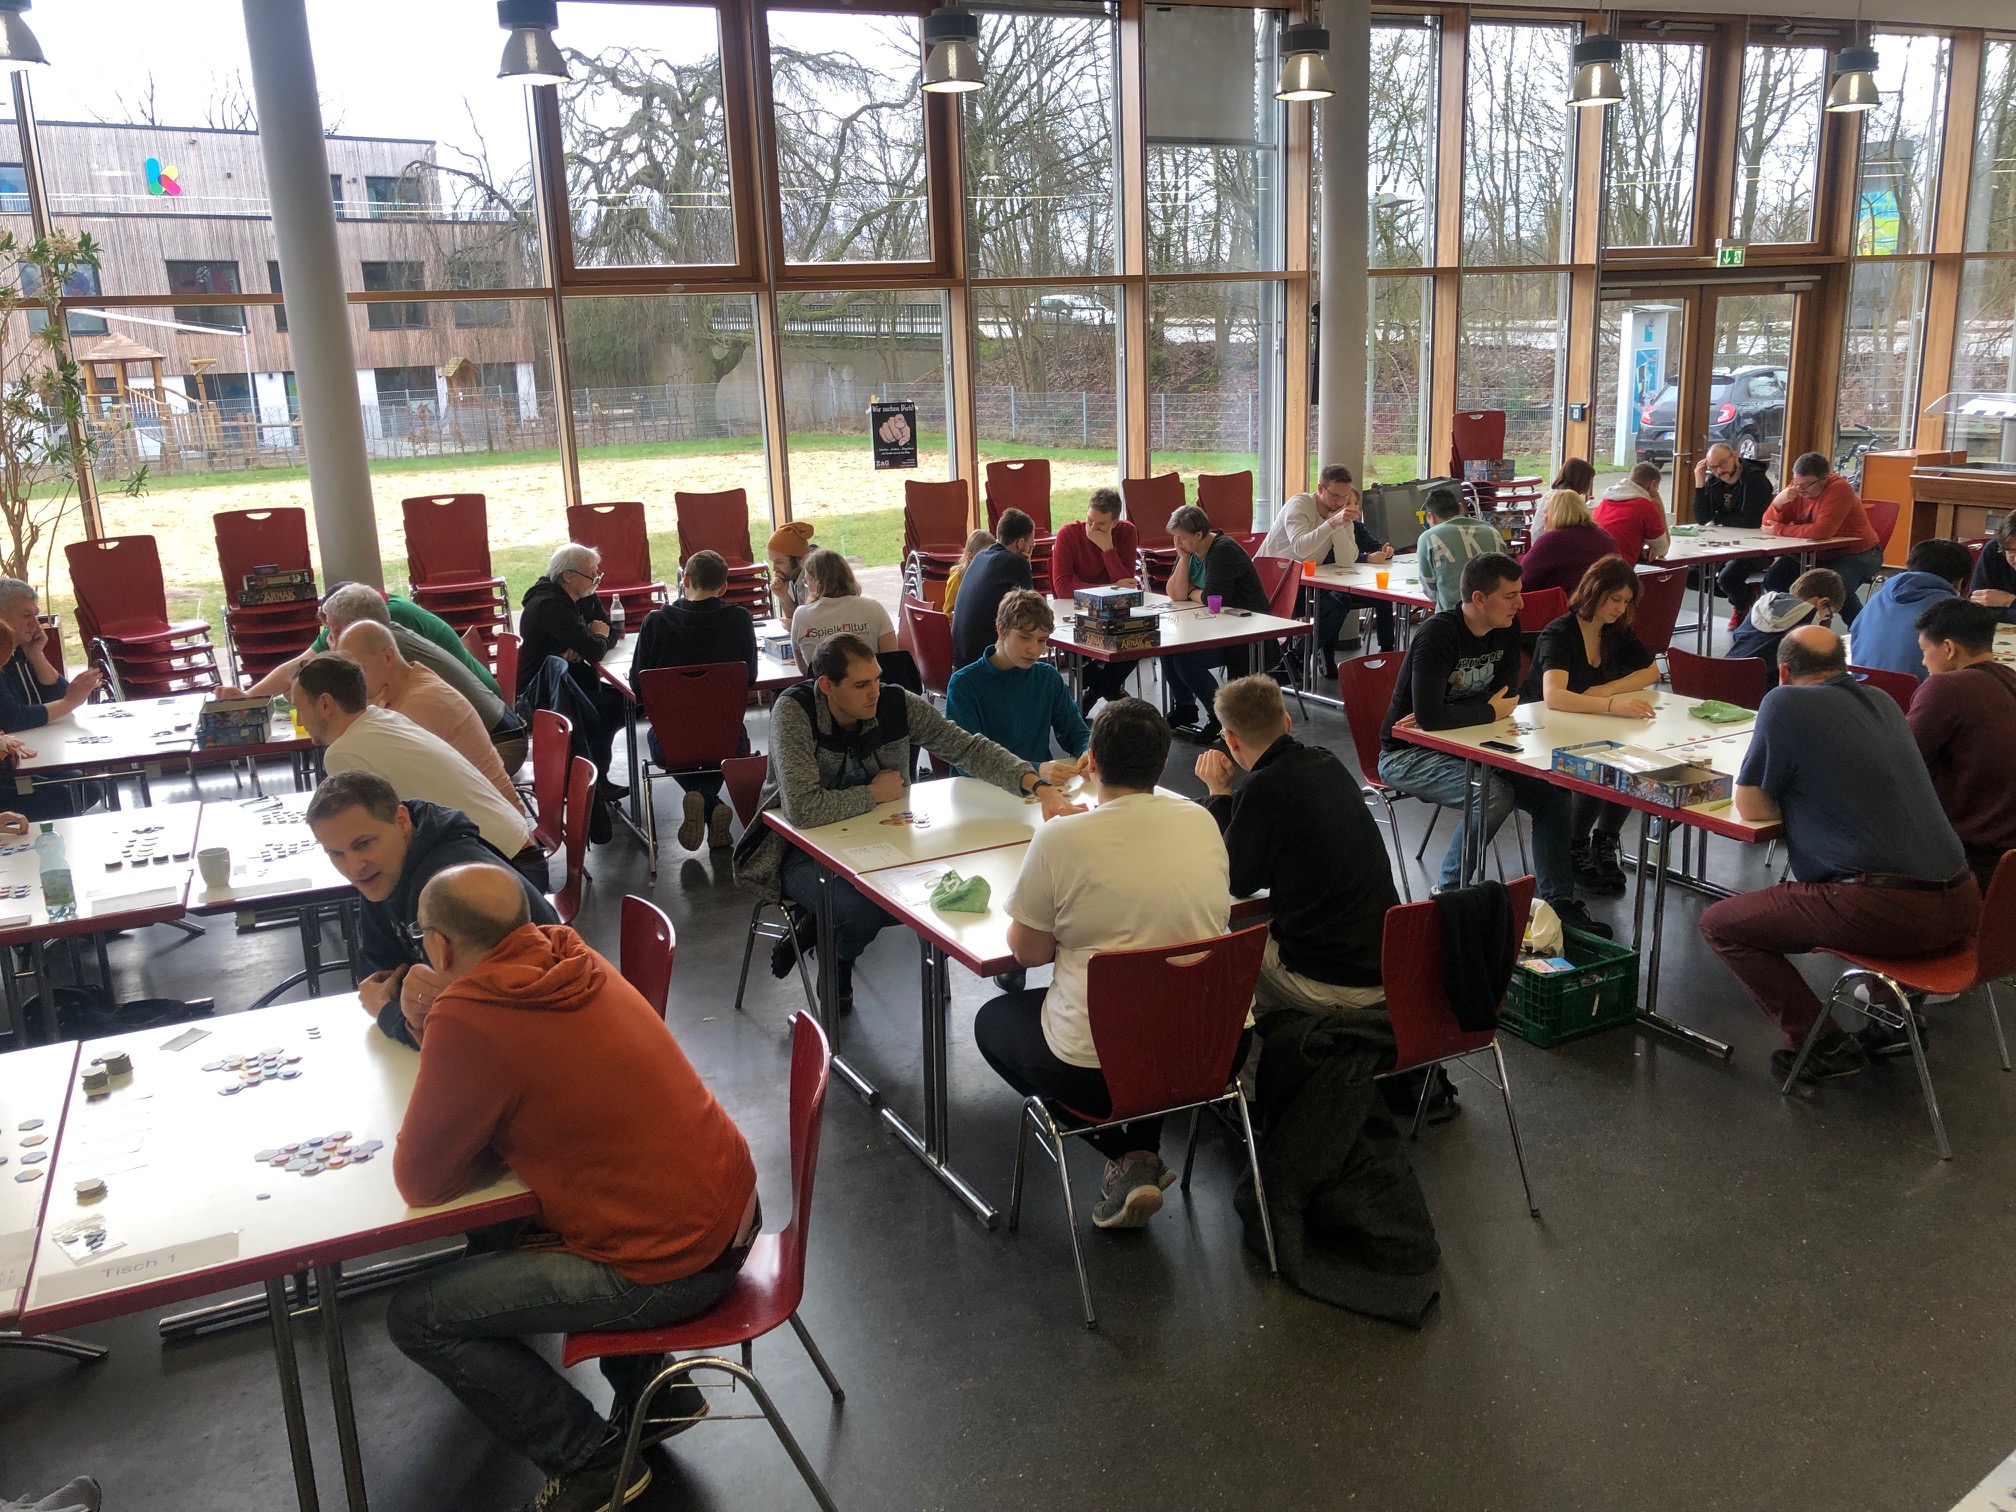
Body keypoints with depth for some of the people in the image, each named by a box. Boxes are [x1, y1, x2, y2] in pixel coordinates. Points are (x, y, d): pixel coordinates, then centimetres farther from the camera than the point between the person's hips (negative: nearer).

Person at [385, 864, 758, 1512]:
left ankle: (590, 1460, 15)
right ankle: (653, 1388, 33)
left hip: (670, 1265, -8)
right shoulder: (567, 959, 1)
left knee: (415, 1316, 4)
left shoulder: (466, 1023, -21)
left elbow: (421, 1183, -10)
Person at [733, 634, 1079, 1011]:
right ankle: (834, 974, 6)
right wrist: (875, 794, -19)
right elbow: (803, 809, -33)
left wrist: (1039, 785, -24)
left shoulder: (898, 704, -10)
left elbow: (968, 748, -9)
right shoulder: (793, 711, -23)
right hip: (804, 849, -5)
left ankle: (819, 928, 5)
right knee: (861, 910, -32)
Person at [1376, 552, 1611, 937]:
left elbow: (1508, 696, -2)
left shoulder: (1506, 630, 1)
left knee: (1551, 791, -9)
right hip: (1407, 755, -7)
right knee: (1494, 795, -30)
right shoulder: (1437, 634, -23)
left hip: (1466, 746, 8)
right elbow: (1429, 714, -33)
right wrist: (1489, 712, -17)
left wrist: (1443, 718, -17)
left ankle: (1558, 902, 2)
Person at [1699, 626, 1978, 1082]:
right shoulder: (1882, 701, 16)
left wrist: (1796, 800, 17)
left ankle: (1822, 1045, 3)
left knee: (1718, 924, 4)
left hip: (1888, 913, -8)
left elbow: (1751, 808, 0)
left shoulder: (1785, 704, -5)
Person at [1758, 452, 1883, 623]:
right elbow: (1769, 524, -5)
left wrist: (1780, 530, -28)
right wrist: (1778, 502, -25)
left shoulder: (1839, 489, -24)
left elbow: (1822, 531, -36)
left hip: (1856, 553, -7)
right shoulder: (1797, 488, -4)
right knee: (1773, 578, -11)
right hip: (1818, 553, 7)